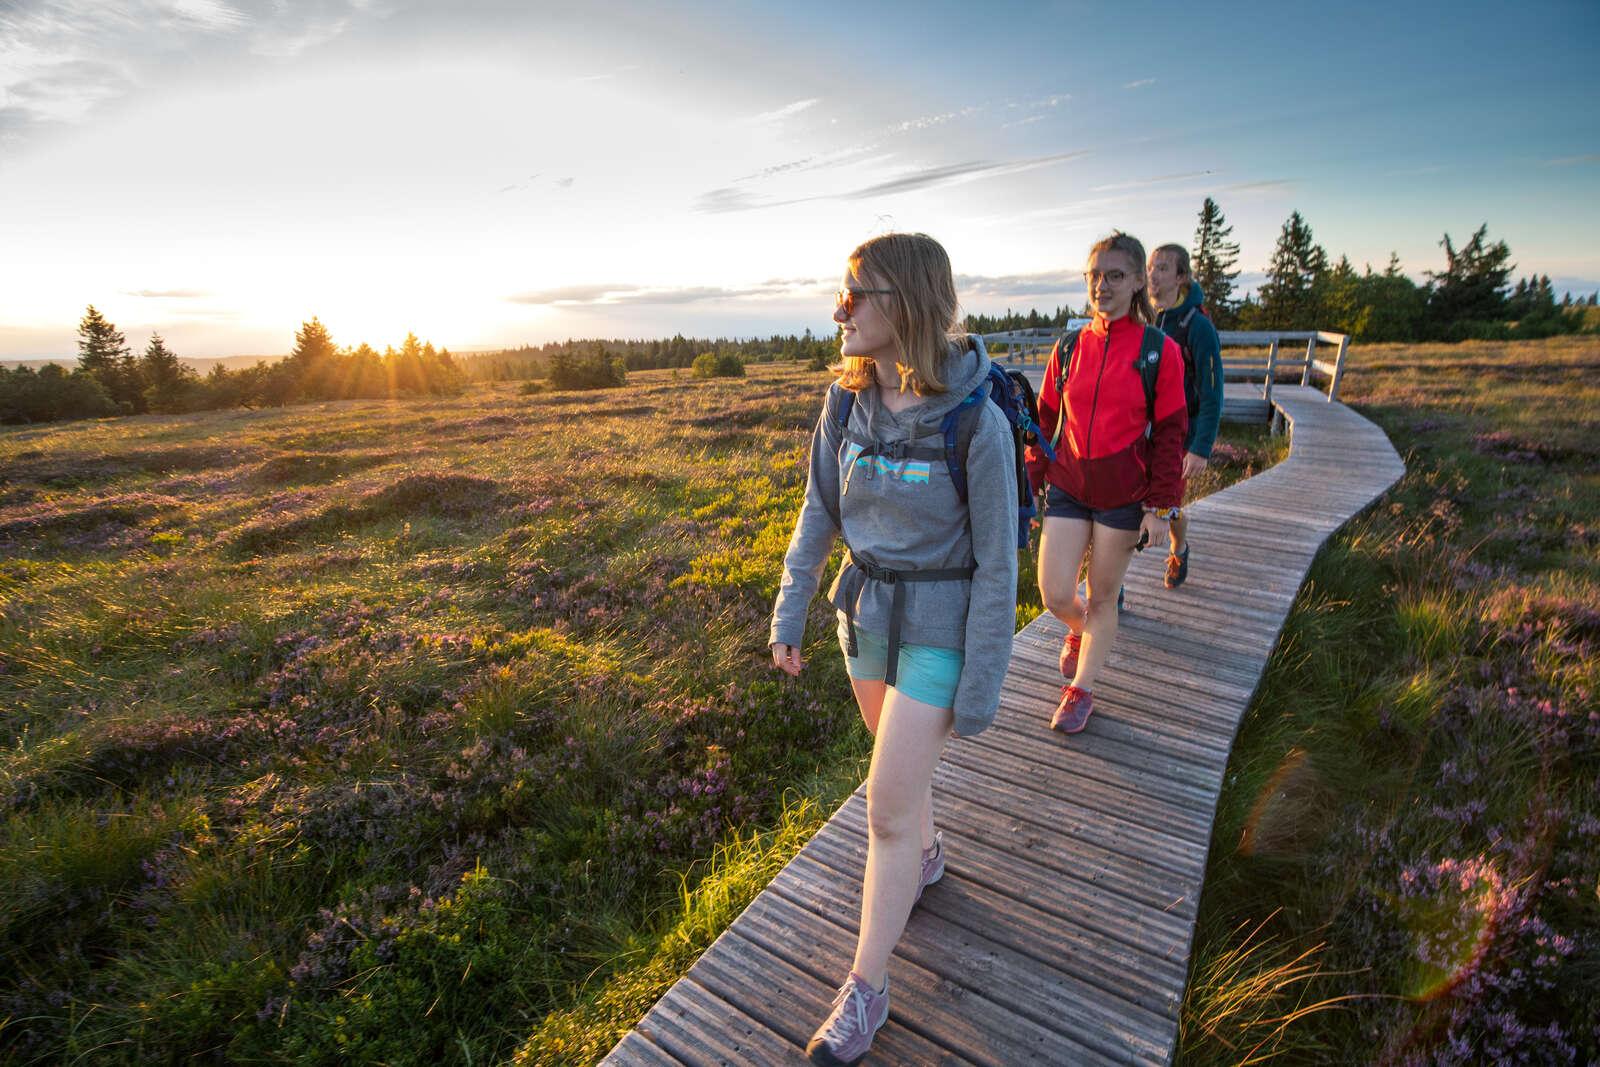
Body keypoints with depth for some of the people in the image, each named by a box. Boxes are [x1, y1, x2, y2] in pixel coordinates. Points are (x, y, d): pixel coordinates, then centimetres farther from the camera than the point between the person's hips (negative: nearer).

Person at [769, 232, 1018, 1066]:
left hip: (939, 623, -5)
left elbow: (996, 565, -16)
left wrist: (980, 691, -12)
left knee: (886, 806, -2)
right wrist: (789, 615, 3)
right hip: (865, 607, 6)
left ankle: (865, 986, 20)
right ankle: (925, 856, 55)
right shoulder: (848, 401, -7)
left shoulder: (977, 423, -22)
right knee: (897, 755, 24)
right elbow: (819, 514, 3)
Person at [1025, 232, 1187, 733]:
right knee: (1054, 595, -1)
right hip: (1066, 488, 2)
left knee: (1102, 598, 9)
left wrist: (1160, 506, -6)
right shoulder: (1068, 348, 3)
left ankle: (1081, 688, 27)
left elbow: (1169, 433, -3)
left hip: (1123, 495, -2)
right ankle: (1080, 631, 36)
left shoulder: (1159, 351, -5)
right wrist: (1032, 482, 6)